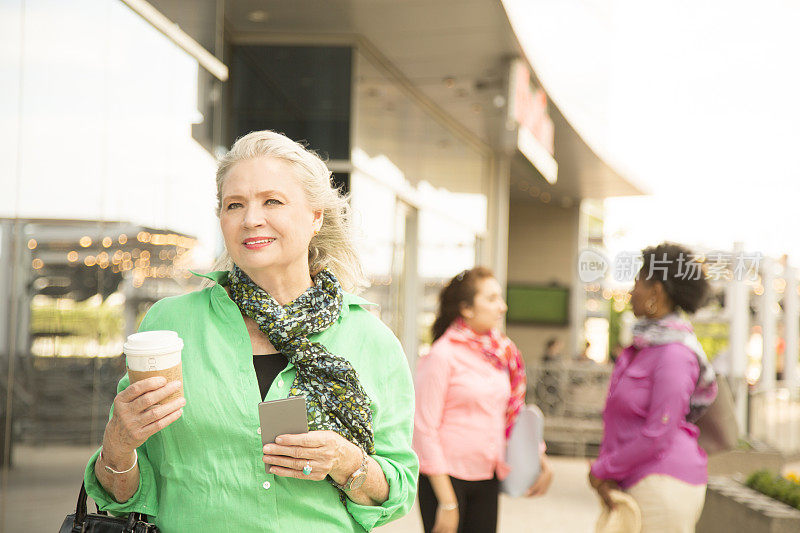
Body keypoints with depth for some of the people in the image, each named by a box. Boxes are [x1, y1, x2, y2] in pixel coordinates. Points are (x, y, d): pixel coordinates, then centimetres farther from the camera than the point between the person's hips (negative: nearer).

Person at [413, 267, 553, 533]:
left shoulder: (503, 353, 8)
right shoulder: (443, 354, -11)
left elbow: (513, 415, 19)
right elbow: (425, 428, -12)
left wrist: (537, 454, 2)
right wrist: (447, 503, -15)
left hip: (487, 479, 6)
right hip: (447, 478, -6)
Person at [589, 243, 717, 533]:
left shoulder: (673, 355, -17)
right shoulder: (642, 345, 11)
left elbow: (657, 435, -19)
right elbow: (617, 415, 11)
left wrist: (602, 470, -10)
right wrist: (605, 471, -2)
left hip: (663, 484, -9)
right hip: (639, 482, 9)